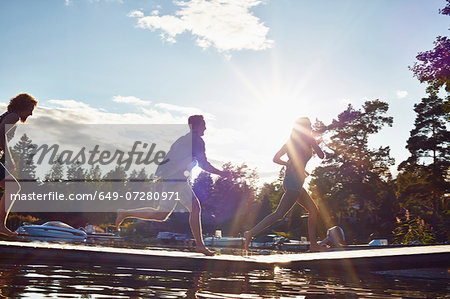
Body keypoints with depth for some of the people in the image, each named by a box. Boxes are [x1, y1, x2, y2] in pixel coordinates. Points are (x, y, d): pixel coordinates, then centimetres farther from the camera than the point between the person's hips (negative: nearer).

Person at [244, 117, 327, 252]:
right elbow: (321, 156, 0)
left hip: (290, 180, 9)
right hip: (295, 182, -9)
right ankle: (251, 233, -18)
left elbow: (276, 158, 16)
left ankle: (313, 245, 15)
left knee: (314, 211, 15)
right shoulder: (308, 139, -4)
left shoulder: (290, 142, 16)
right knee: (279, 213, -13)